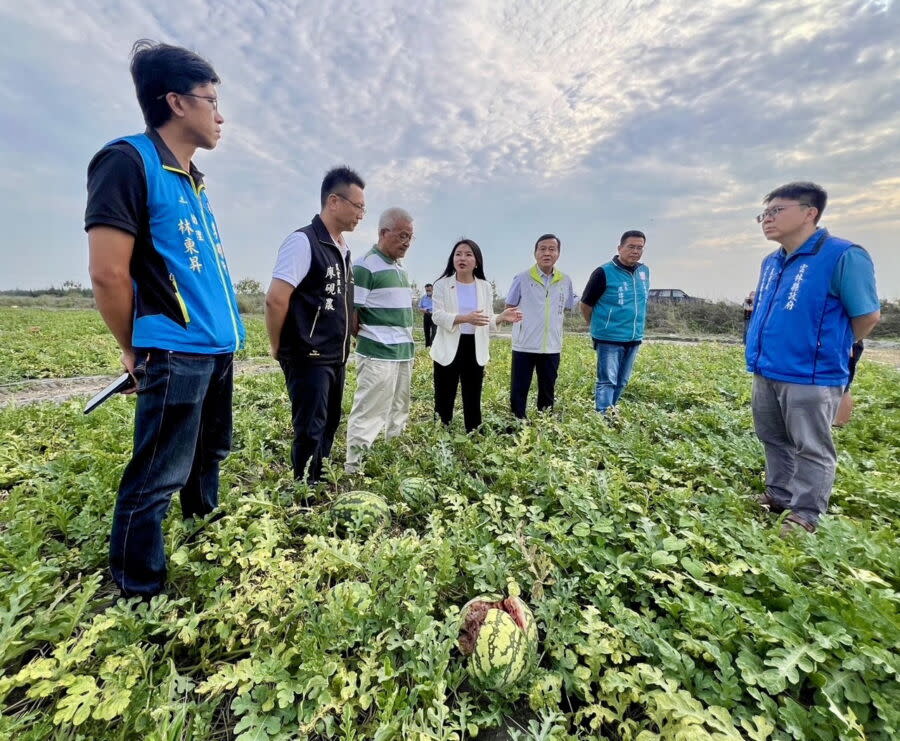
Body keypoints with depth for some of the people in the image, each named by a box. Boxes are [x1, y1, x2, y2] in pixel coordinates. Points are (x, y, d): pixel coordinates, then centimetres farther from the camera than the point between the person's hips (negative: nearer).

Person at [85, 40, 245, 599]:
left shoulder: (193, 181, 17)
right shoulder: (129, 161, -9)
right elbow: (108, 274, -14)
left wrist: (225, 330, 17)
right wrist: (137, 351, -3)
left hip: (218, 348, 9)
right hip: (176, 353, -9)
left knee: (210, 455, 23)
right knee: (157, 479, 1)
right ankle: (140, 593, 21)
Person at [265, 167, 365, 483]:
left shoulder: (343, 250, 13)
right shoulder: (303, 241, -12)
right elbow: (275, 299, -18)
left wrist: (344, 344, 15)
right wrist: (280, 349, -7)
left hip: (336, 359, 8)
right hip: (308, 359, -8)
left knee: (328, 430, 15)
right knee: (310, 434, -1)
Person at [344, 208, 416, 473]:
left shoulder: (401, 267, 15)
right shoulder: (366, 266, -11)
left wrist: (408, 343, 14)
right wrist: (367, 339, -3)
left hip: (404, 353, 8)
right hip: (378, 355, -8)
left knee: (398, 414, 15)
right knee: (368, 416, -3)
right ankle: (354, 469, 8)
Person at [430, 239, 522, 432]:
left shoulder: (485, 287, 9)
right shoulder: (442, 284, 0)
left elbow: (487, 321, 9)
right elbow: (438, 316, -11)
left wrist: (502, 317, -12)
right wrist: (465, 318, -26)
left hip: (475, 349, 2)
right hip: (449, 349, -2)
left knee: (473, 399, 9)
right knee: (444, 397, 4)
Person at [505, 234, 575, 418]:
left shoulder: (565, 281, 4)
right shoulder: (522, 278, -5)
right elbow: (510, 308, 4)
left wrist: (550, 319, 5)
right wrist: (527, 321, -1)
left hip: (552, 346, 3)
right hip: (524, 346, -3)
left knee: (547, 392, 15)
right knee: (518, 391, 4)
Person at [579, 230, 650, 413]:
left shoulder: (644, 271, 8)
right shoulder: (604, 273, -10)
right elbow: (586, 305, -3)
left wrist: (636, 327, 18)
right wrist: (599, 328, 7)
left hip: (634, 339, 6)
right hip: (609, 339, -6)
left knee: (621, 382, 13)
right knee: (607, 382, -7)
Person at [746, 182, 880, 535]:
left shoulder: (843, 256, -12)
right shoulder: (771, 262, 10)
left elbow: (868, 316, -8)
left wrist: (828, 350, 4)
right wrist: (763, 354, 17)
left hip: (811, 376, -7)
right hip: (765, 372, 8)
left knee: (811, 449, 5)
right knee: (773, 440, 18)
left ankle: (805, 513, 18)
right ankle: (779, 495, 34)